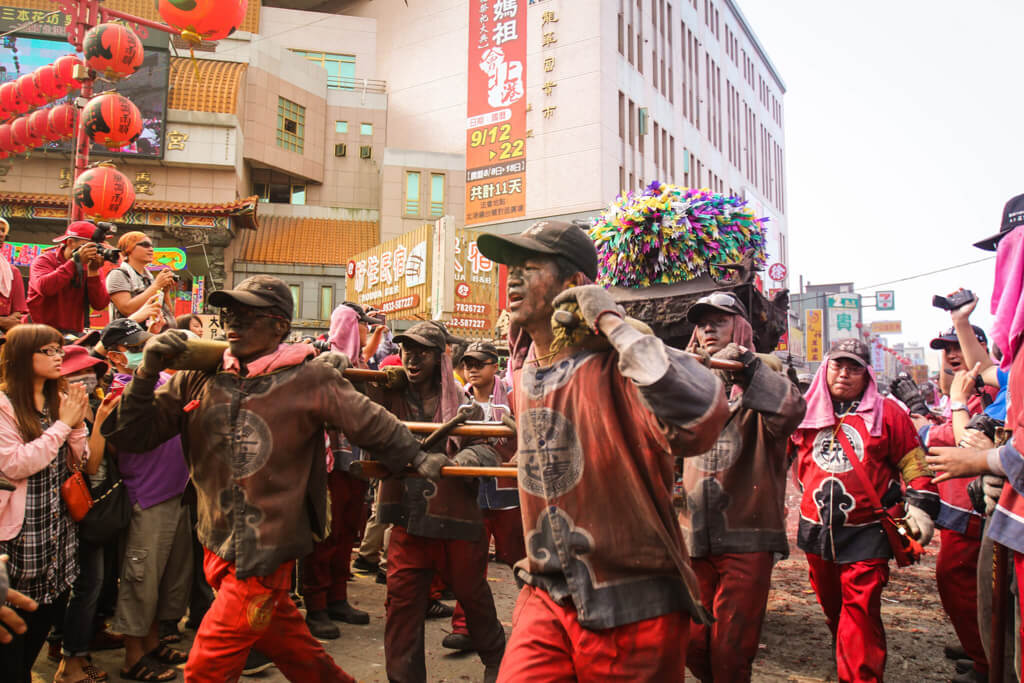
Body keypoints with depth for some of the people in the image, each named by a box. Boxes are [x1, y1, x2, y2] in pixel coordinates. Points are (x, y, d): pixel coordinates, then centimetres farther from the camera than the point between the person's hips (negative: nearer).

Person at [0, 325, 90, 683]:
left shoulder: (60, 400, 7)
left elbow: (77, 462, 7)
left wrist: (78, 423, -9)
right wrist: (62, 425, -18)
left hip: (58, 526, 6)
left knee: (49, 612, 15)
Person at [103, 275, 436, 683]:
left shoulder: (307, 380, -11)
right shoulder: (199, 378, 0)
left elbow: (370, 422, -4)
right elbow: (134, 435, 1)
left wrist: (416, 458, -1)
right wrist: (148, 371, -12)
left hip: (266, 551, -5)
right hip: (219, 545, 5)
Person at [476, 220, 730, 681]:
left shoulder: (615, 366, -18)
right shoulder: (523, 375, 6)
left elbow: (703, 418, -38)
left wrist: (612, 325, -31)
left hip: (632, 609, -5)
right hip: (546, 597, 5)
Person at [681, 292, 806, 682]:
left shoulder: (761, 376, -3)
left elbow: (791, 412, -24)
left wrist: (744, 366, -32)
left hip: (746, 538, -4)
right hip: (694, 536, 4)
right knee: (692, 646, 12)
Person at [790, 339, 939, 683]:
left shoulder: (887, 412, -1)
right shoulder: (806, 411, 5)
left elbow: (914, 464, 2)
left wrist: (921, 507, -5)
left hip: (866, 535, -3)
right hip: (816, 532, 4)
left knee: (860, 613, -7)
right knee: (832, 609, 16)